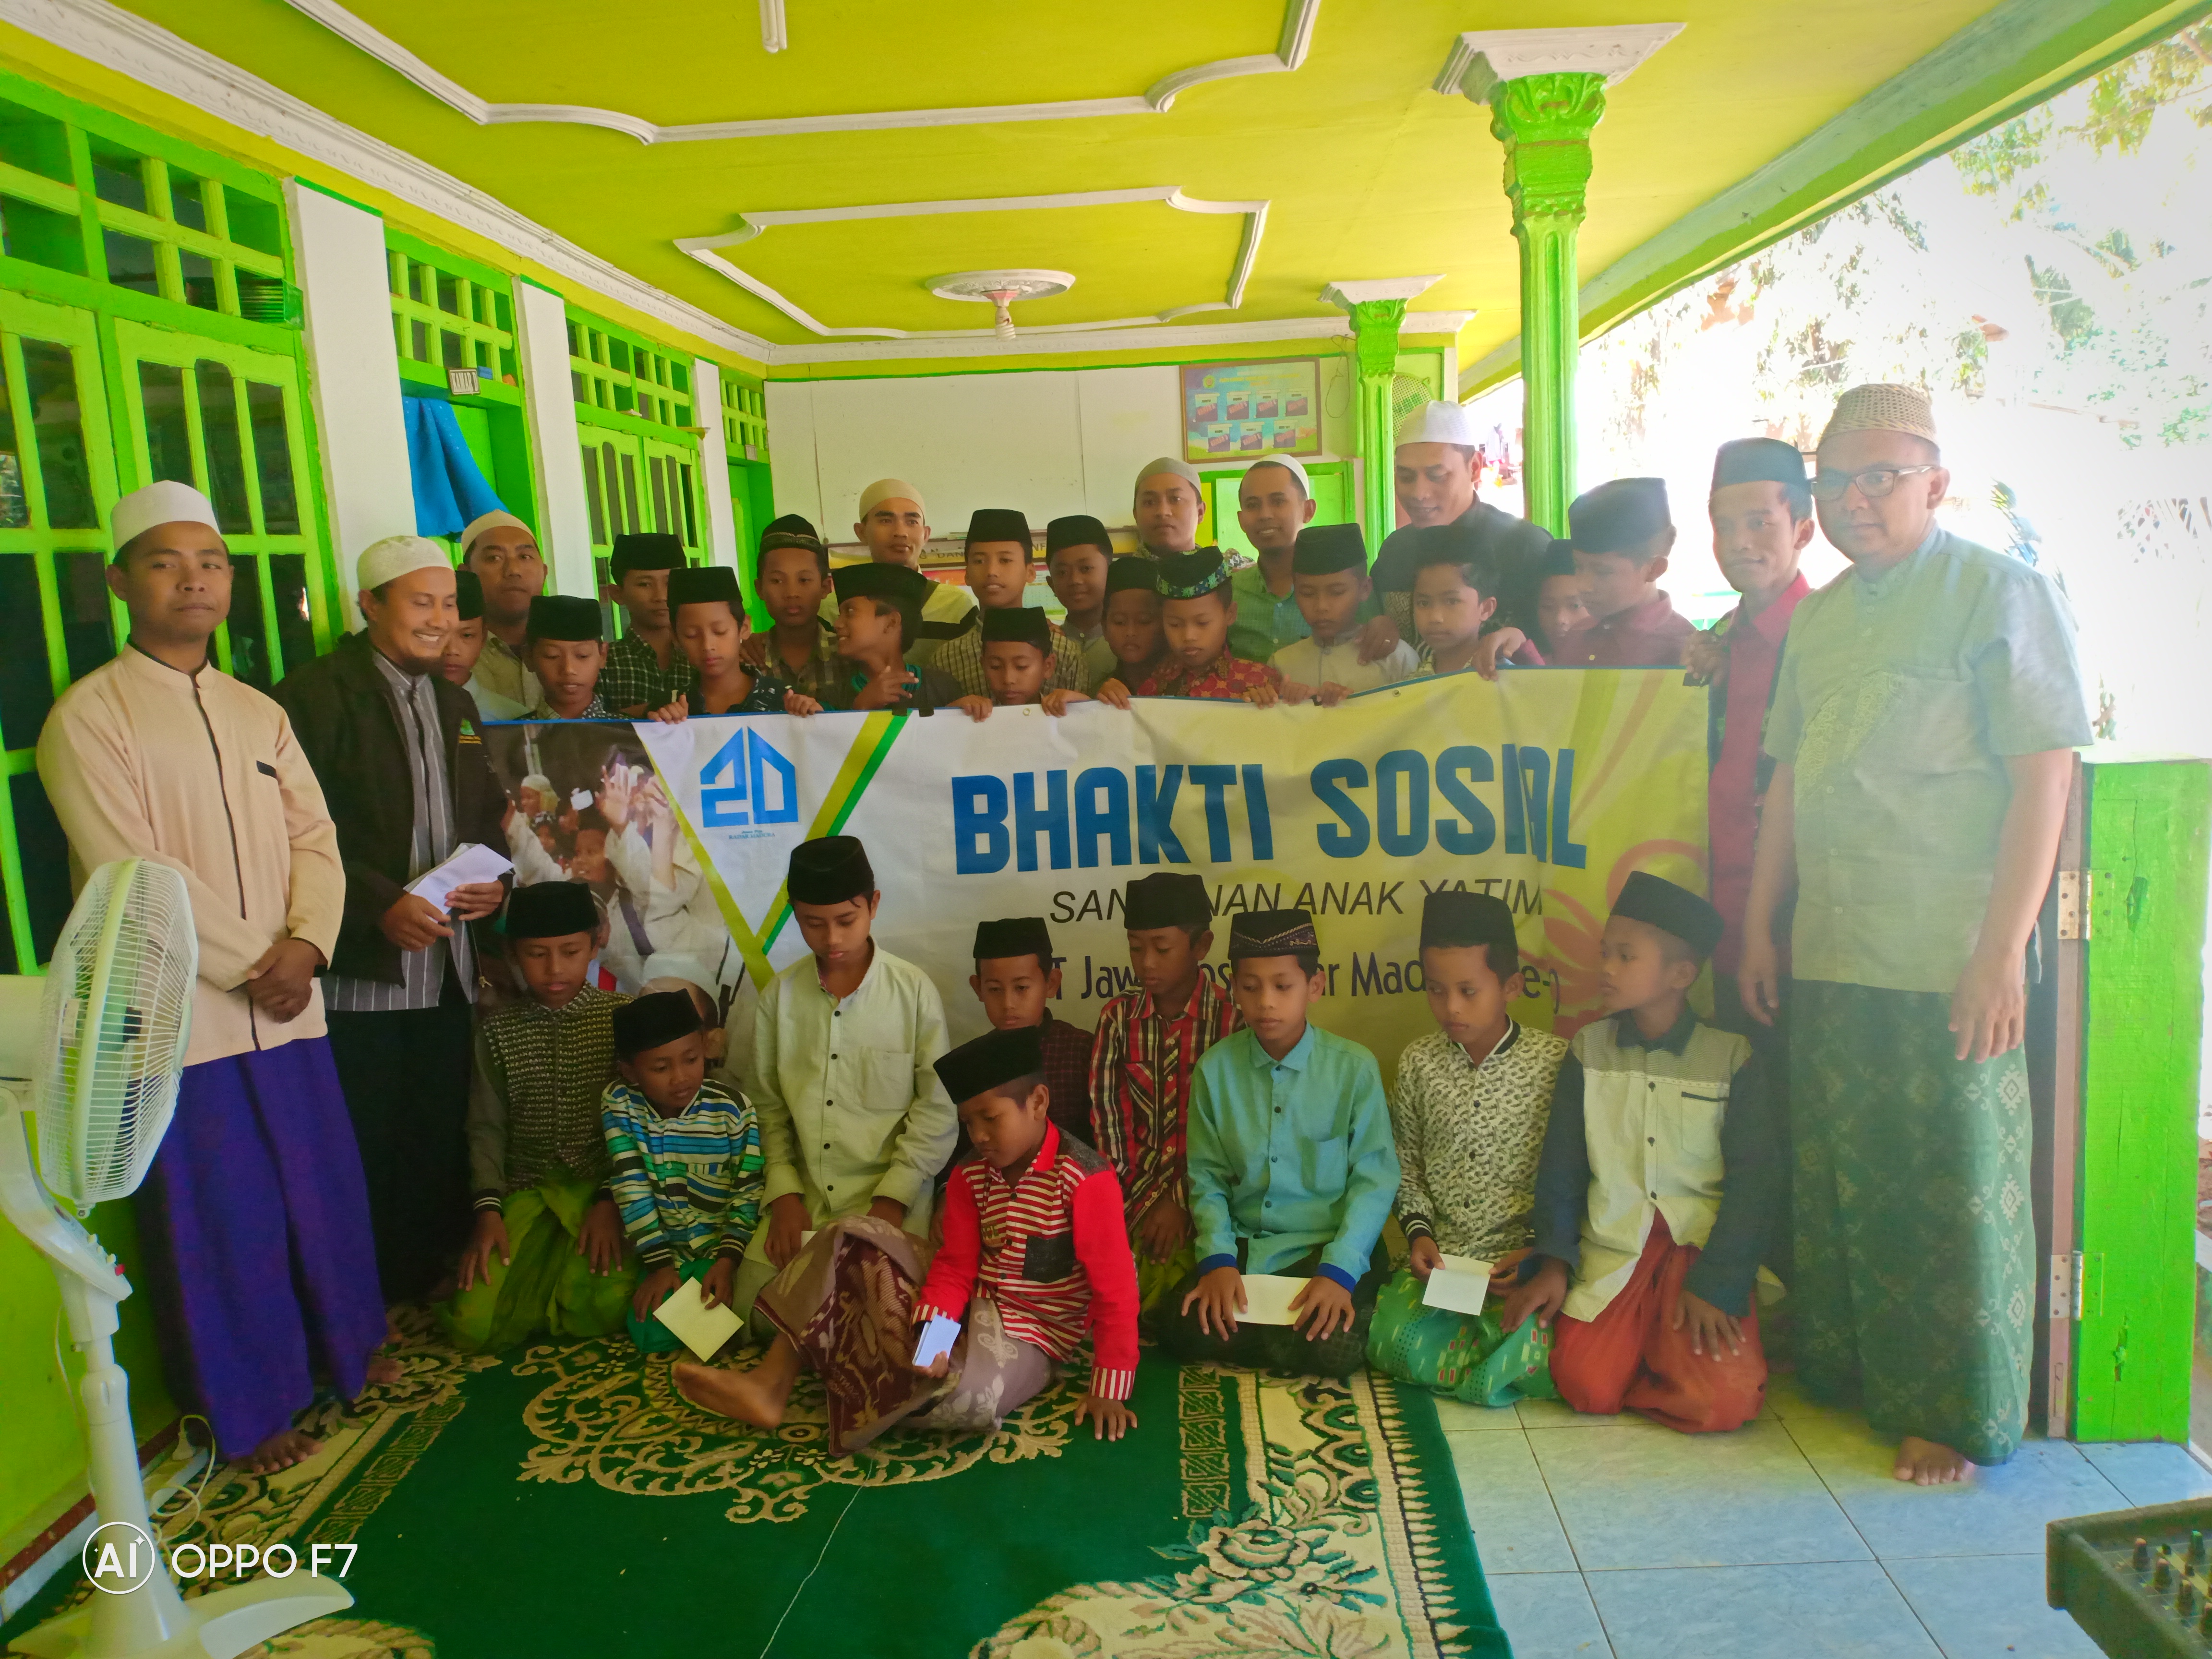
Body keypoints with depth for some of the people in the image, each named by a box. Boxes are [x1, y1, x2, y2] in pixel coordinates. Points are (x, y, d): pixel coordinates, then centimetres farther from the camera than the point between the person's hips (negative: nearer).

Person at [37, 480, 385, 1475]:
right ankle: (247, 1410, 25)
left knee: (323, 1187, 13)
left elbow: (314, 837, 7)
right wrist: (246, 966, -13)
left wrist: (306, 944, -10)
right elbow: (131, 871, -14)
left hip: (287, 1007, 5)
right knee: (219, 1218, 6)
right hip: (177, 1016, -5)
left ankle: (344, 1347, 36)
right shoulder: (89, 717, -6)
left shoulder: (259, 713, 12)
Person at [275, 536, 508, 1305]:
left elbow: (487, 815, 20)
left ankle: (432, 1293, 26)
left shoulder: (456, 704, 17)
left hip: (445, 969, 6)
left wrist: (495, 880, 1)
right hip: (359, 970, -6)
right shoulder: (315, 694, -6)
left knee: (439, 1146, 12)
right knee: (364, 1150, 1)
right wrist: (381, 904, -20)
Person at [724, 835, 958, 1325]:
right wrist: (784, 1194, -4)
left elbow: (938, 1108, -3)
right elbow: (767, 1105, 7)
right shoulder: (780, 995, 5)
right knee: (750, 1310, -11)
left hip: (888, 1198, -3)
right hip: (802, 1197, 3)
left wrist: (892, 1199, -10)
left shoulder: (914, 990, -3)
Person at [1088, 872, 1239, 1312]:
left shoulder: (1232, 1019, -4)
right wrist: (1143, 1201, -11)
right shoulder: (1117, 1017, 5)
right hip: (1134, 1192, 3)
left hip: (1203, 1194, -2)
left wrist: (1182, 1200, -13)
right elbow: (1107, 1118, -2)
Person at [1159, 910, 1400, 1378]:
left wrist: (1338, 1271, -19)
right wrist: (1218, 1259, -15)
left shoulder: (1354, 1067, -7)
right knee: (1180, 1331, -21)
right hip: (1243, 1247, 2)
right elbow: (1207, 1178, 0)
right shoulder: (1214, 1069, -1)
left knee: (1332, 1348, -29)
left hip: (1332, 1246, -2)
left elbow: (1375, 1179, -8)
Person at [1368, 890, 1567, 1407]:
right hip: (1438, 1258, 3)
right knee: (1392, 1342, -24)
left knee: (1536, 1358, -31)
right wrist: (1419, 1233, -4)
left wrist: (1536, 1250, -13)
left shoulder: (1555, 1063, -6)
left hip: (1520, 1262, -2)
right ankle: (1483, 1336, 6)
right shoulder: (1418, 1063, 4)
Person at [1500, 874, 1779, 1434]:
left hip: (1702, 1246, -1)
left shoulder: (1731, 1058, -2)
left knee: (1724, 1402, -22)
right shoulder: (1589, 1049, 5)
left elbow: (1753, 1182, -5)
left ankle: (1679, 1341, 8)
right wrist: (1553, 1262, -7)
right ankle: (1642, 1345, 11)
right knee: (1586, 1386, -19)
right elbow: (1561, 1166, 5)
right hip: (1611, 1248, 2)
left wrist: (1715, 1284, -14)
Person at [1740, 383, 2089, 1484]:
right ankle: (1845, 1374, 30)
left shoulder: (2000, 592, -5)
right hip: (1829, 954, 6)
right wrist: (1758, 926, 13)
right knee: (1839, 1173, 13)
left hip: (1951, 961, -6)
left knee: (1954, 1185, 4)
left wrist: (2002, 951, -16)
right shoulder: (1817, 619, 14)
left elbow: (2044, 776, -11)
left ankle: (1955, 1415, 20)